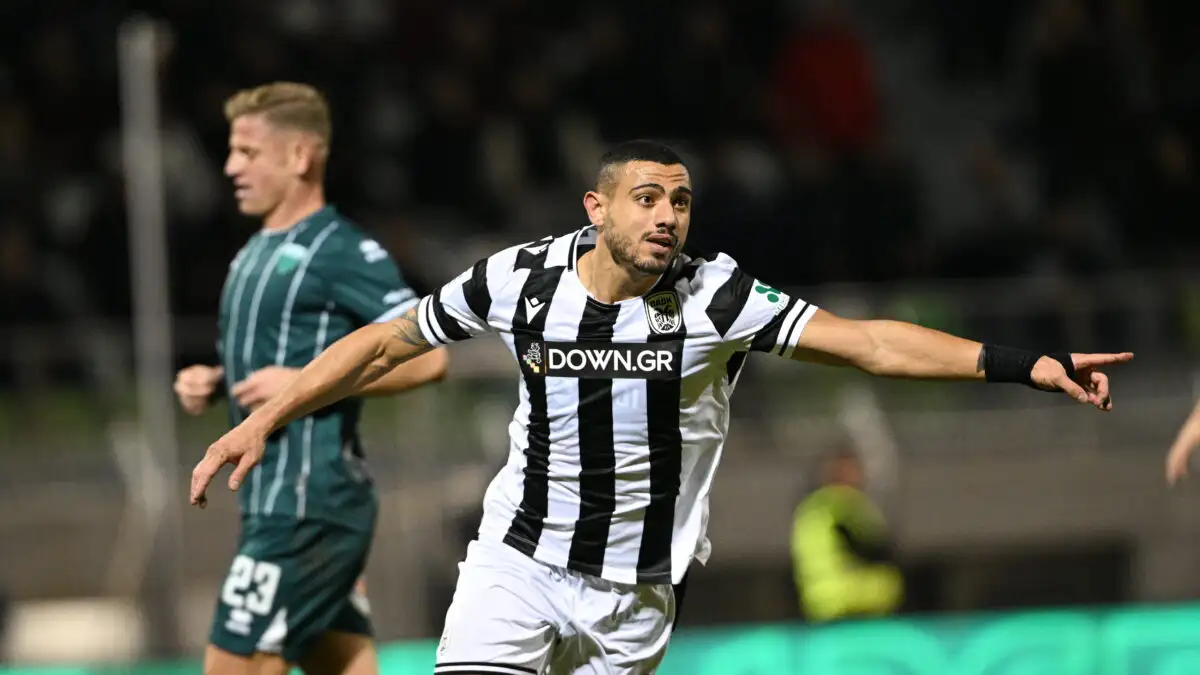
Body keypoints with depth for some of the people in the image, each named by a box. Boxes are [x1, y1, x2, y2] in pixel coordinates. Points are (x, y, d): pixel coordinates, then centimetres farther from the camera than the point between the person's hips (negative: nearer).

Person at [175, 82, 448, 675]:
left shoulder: (342, 251, -10)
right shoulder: (258, 253, 18)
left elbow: (426, 357, -17)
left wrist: (304, 384, -21)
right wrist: (209, 383, 8)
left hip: (307, 508, -9)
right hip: (276, 499, 9)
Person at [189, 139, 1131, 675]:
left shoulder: (716, 298, -12)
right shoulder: (521, 280, -8)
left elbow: (870, 343, -18)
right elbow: (387, 343, 6)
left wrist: (1025, 366, -28)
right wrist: (265, 420, 2)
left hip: (634, 594, 0)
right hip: (519, 562, 0)